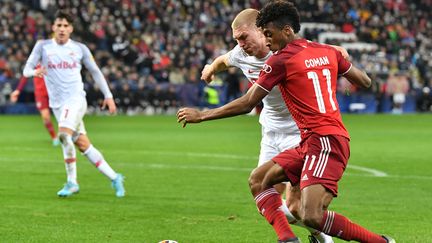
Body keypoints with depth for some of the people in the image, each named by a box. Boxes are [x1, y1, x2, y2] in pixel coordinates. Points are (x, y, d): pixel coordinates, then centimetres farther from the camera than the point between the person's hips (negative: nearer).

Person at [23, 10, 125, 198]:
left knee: (64, 134, -27)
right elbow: (26, 70, 0)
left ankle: (72, 182, -17)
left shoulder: (80, 48, 4)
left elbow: (95, 72, 13)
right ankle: (114, 178, 14)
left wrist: (108, 96, 9)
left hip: (75, 99, -3)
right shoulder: (43, 46, 5)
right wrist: (35, 72, -24)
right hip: (57, 103, 3)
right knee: (83, 145, 2)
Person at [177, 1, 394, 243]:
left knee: (311, 216, -20)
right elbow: (365, 81, 22)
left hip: (324, 142, -9)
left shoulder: (280, 60, -7)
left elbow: (246, 104, -4)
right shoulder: (329, 52, 12)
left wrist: (201, 115, 6)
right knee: (258, 179, 10)